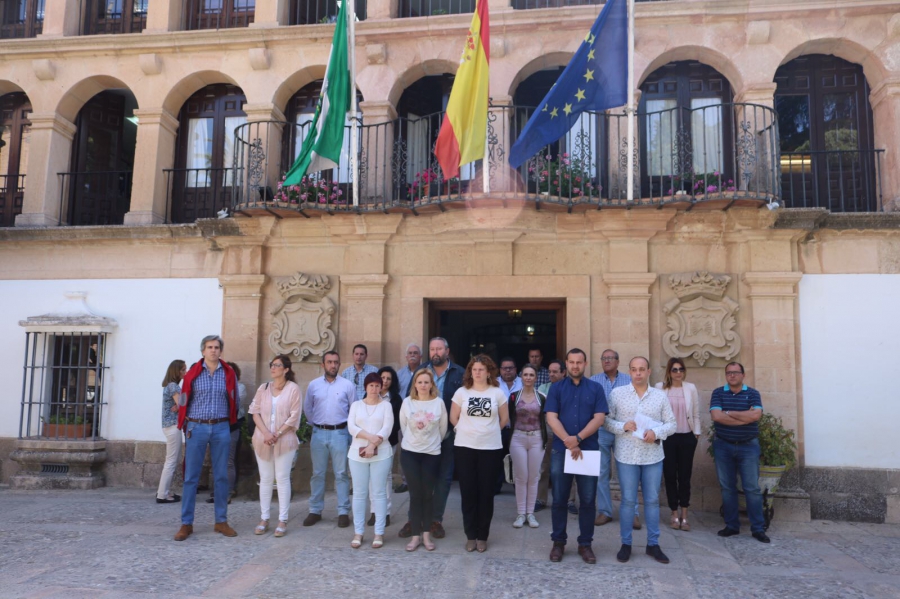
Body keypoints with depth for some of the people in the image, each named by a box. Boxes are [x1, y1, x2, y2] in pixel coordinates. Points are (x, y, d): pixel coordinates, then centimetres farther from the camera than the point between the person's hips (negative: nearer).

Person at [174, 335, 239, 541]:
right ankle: (186, 523, 10)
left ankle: (221, 521, 16)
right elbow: (184, 402, 7)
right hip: (196, 428, -1)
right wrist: (185, 425, 10)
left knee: (221, 476, 7)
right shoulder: (192, 373, 0)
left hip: (221, 429, 2)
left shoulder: (229, 374, 4)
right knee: (191, 476, 2)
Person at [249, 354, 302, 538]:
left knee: (282, 479, 0)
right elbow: (255, 412, 4)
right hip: (262, 439, 4)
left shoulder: (293, 388, -4)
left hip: (284, 440, -3)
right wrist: (266, 433, -10)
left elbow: (294, 416, -7)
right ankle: (264, 518, 16)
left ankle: (283, 520, 7)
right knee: (265, 479, 8)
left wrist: (277, 434, -12)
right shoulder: (263, 388, 8)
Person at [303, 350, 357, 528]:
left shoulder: (348, 385, -2)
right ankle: (315, 510, 19)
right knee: (317, 473, 9)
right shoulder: (313, 385, 3)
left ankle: (343, 512, 11)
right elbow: (307, 408, 14)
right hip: (318, 433, 2)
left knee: (341, 474, 4)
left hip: (339, 433, -2)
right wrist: (316, 423, 14)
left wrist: (349, 429, 7)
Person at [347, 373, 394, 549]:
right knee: (359, 494, 5)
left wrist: (373, 445, -17)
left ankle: (379, 533, 8)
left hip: (381, 454, -2)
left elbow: (387, 428, -6)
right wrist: (369, 436, -16)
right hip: (357, 454, 2)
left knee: (378, 494, 1)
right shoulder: (356, 405, 10)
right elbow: (351, 427, -3)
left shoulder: (386, 405, 5)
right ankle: (358, 532, 13)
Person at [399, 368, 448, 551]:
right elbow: (403, 426, 8)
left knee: (428, 494, 4)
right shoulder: (407, 402, -4)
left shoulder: (439, 402, -6)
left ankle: (426, 534, 15)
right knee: (415, 494, 0)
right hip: (410, 453, 0)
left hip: (432, 453, 0)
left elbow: (443, 428, 4)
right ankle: (415, 535, 8)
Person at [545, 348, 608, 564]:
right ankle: (558, 542, 17)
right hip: (560, 450, 0)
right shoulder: (556, 388, 5)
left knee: (587, 500, 5)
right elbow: (551, 418, -4)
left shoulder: (596, 388, 6)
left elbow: (599, 418, -4)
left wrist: (578, 438, -16)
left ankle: (585, 544, 17)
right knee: (559, 499, 5)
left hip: (589, 450, 0)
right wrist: (568, 442, -15)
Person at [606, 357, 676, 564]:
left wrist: (656, 433, -13)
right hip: (626, 455, -2)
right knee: (628, 500, 5)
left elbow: (671, 423, 6)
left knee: (652, 500, 10)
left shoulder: (660, 396, 5)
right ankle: (626, 543, 17)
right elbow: (606, 420, 0)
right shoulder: (617, 393, 0)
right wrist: (622, 426, -17)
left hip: (653, 456, 2)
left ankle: (653, 544, 22)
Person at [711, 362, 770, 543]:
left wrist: (729, 413, -12)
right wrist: (745, 416, -15)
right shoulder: (718, 393, 1)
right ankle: (731, 526, 17)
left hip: (748, 446, -1)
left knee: (752, 488, 1)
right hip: (723, 446, 1)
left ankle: (758, 528, 8)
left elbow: (756, 415, -17)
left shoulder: (753, 393, 0)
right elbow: (716, 416, -15)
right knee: (727, 487, 7)